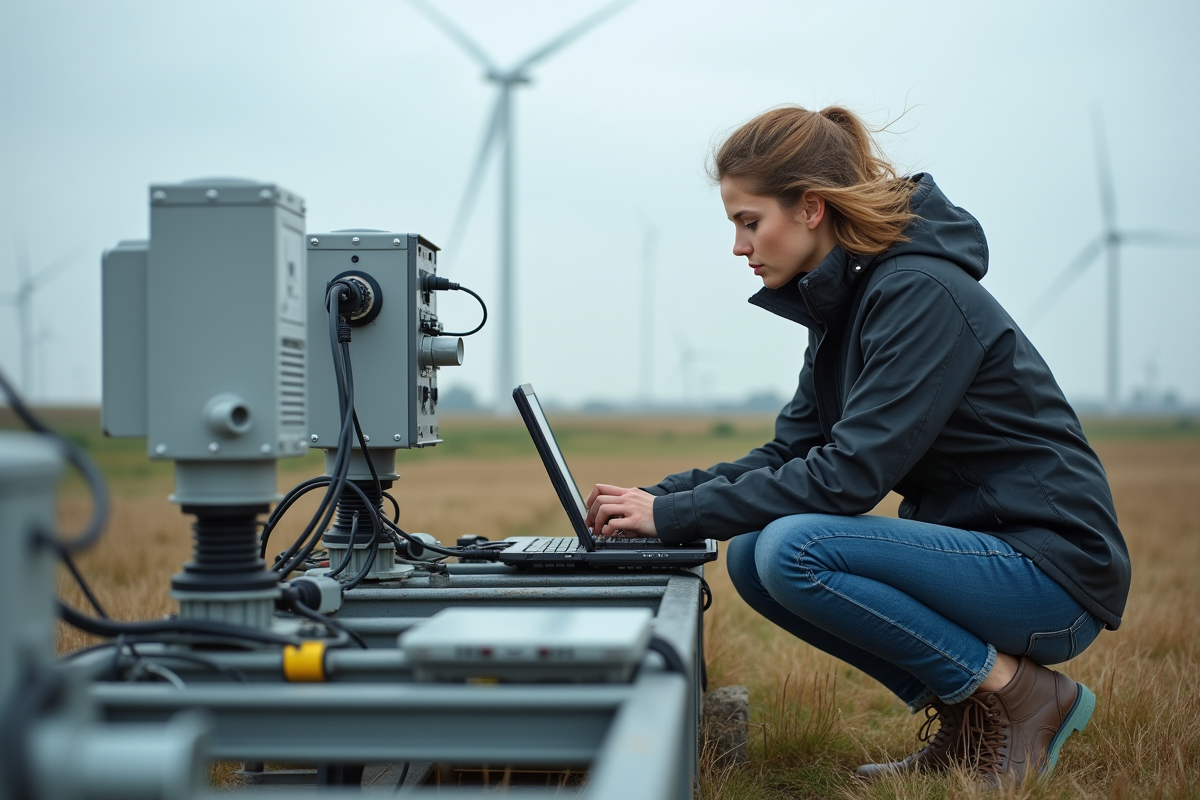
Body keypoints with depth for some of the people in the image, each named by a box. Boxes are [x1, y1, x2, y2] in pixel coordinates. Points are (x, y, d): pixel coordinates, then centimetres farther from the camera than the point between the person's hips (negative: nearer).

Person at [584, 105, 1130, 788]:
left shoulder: (921, 294, -20)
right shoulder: (842, 302, 9)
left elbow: (851, 473, -25)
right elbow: (790, 452, 9)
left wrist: (675, 515, -21)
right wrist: (657, 498, -4)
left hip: (1051, 570, -9)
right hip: (972, 545, 9)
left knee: (793, 550, -25)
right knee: (751, 556, 2)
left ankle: (1022, 696, -9)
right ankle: (962, 717, 5)